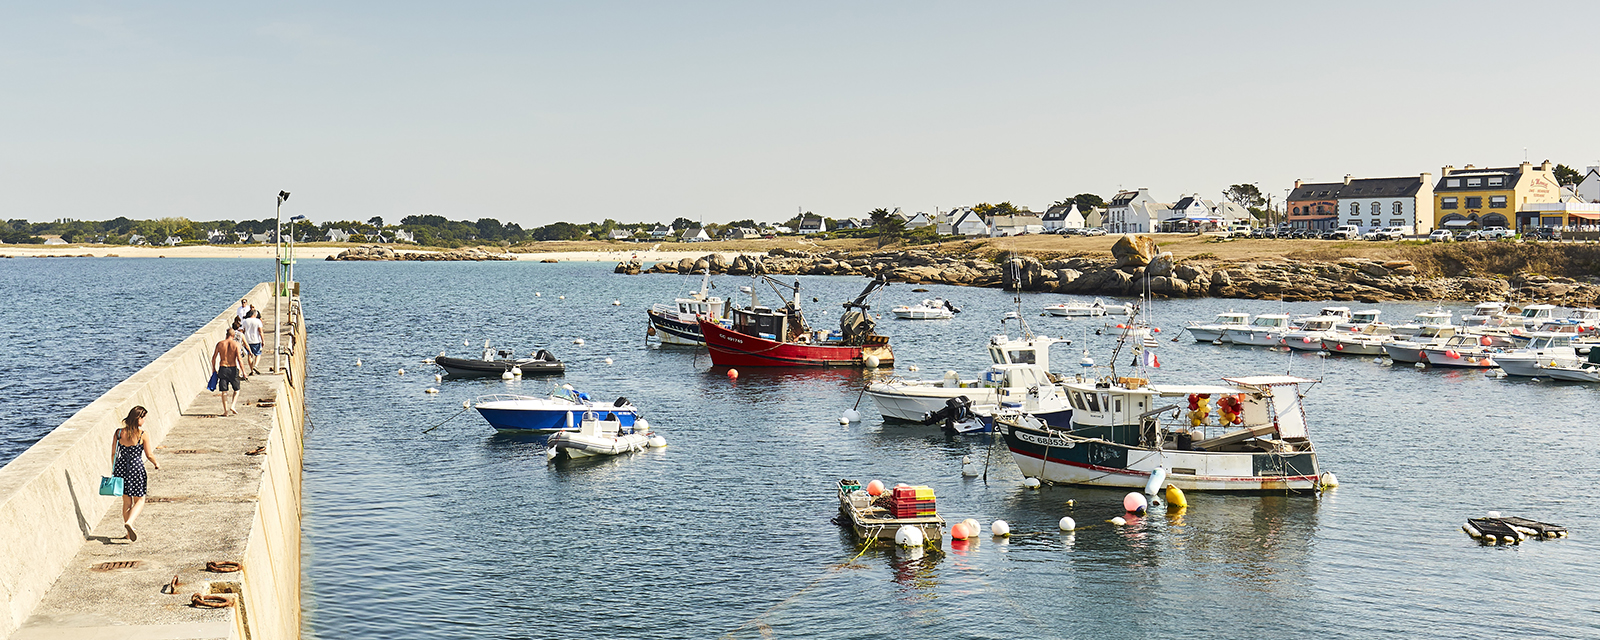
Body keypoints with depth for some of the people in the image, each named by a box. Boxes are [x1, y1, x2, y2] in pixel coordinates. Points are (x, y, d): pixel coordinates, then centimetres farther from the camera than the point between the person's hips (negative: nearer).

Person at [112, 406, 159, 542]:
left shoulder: (119, 433, -1)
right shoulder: (142, 435, -11)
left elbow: (113, 454, 4)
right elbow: (149, 455, -5)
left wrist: (113, 469, 17)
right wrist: (156, 463, 14)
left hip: (121, 467, 4)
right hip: (136, 467, -4)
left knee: (126, 501, 16)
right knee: (140, 500, 10)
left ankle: (129, 533, 23)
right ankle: (129, 522, -16)